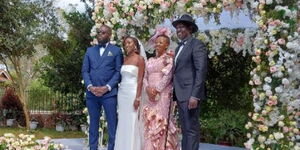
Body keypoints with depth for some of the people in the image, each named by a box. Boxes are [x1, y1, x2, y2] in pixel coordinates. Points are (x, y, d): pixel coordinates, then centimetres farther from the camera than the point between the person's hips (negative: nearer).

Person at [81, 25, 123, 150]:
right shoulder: (90, 50, 16)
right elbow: (85, 70, 10)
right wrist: (90, 86, -6)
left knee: (112, 124, -2)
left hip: (109, 93, -3)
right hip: (91, 93, 3)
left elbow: (118, 71, -1)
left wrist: (107, 87, -12)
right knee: (93, 123, 10)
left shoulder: (116, 50, 5)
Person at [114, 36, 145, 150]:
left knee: (131, 122, -2)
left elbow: (140, 80, -9)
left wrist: (137, 98, -15)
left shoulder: (139, 59, -4)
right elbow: (121, 77, 13)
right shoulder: (124, 59, 13)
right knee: (122, 122, 7)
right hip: (121, 92, 6)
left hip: (132, 92, -6)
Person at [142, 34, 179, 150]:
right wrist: (148, 89, -6)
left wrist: (156, 90, -17)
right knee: (150, 123, 4)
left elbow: (167, 77, -11)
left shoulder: (169, 59, 0)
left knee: (161, 122, -8)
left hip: (163, 95, -6)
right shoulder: (150, 61, 18)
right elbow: (145, 77, 13)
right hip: (150, 96, 6)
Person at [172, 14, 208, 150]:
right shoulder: (179, 47, 20)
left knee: (191, 129, -5)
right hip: (180, 94, 9)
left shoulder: (197, 45, -7)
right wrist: (174, 93, 12)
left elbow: (201, 71, -16)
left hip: (190, 94, -9)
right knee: (184, 129, 13)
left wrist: (195, 95, -22)